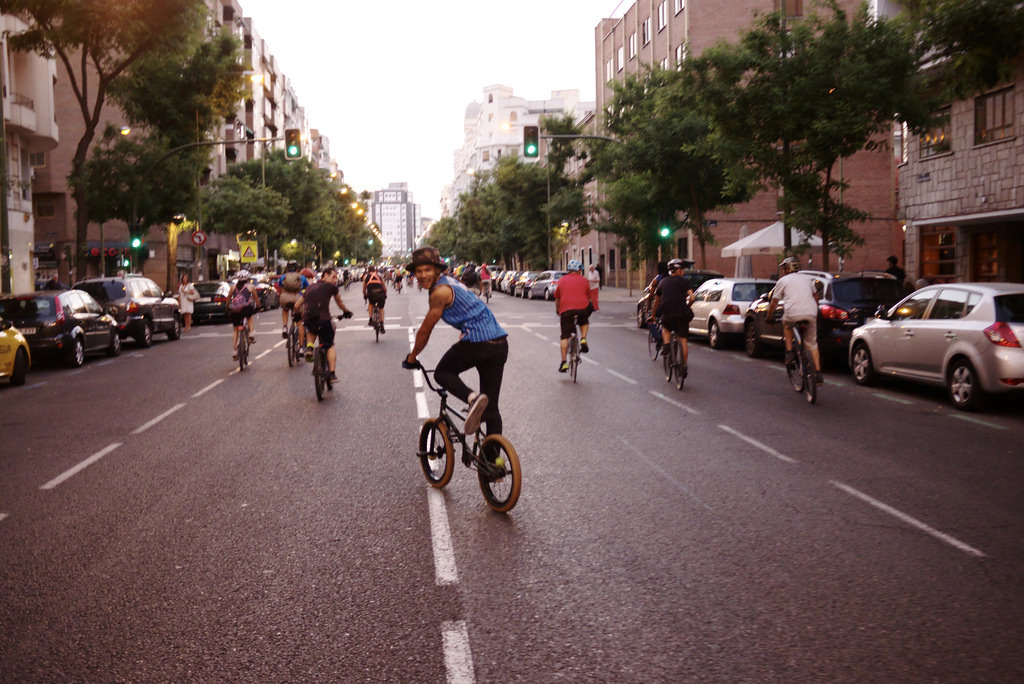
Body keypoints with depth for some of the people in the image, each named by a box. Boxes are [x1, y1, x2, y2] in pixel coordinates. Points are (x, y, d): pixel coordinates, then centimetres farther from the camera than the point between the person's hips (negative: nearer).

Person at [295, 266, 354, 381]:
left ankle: (309, 347, 12)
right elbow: (340, 303, 23)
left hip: (308, 320, 4)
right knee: (330, 346, 14)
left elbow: (297, 305, 22)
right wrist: (347, 312, 43)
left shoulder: (310, 288, 20)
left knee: (311, 331, 39)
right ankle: (332, 374, 8)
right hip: (323, 320, -4)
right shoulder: (331, 287, 7)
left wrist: (303, 313, 41)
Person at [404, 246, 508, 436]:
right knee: (491, 407, 11)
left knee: (442, 373, 13)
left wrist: (411, 358, 10)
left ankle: (473, 398, -15)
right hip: (500, 344, 9)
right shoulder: (450, 281, 19)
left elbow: (425, 331, -3)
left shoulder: (440, 291, -9)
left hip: (477, 341, -9)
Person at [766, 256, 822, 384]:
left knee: (787, 325, 31)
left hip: (793, 313, -3)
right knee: (812, 344, 14)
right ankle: (818, 372, 6)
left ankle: (789, 352, 17)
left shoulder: (783, 281, 15)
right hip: (811, 314, 3)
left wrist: (768, 317, 28)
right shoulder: (808, 278, 27)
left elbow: (774, 303, 16)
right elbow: (816, 296, 37)